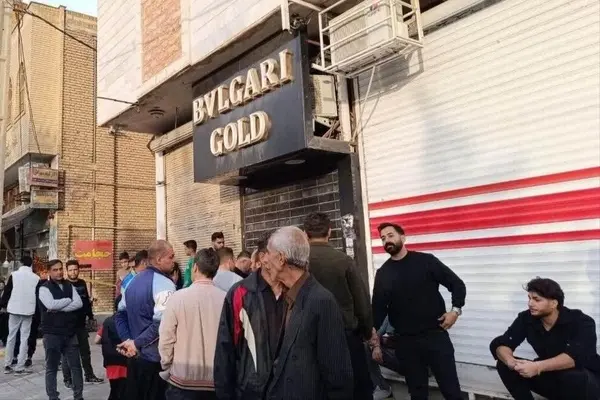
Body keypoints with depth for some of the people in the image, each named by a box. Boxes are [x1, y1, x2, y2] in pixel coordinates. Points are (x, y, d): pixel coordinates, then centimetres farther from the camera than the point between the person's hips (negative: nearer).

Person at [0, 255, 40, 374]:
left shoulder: (14, 275, -3)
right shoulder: (36, 278, -1)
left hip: (14, 310, 1)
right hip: (28, 311, 0)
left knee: (11, 337, 13)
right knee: (24, 338, 4)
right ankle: (20, 367, 2)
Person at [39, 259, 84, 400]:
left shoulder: (69, 286, 8)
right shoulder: (44, 288, -4)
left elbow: (79, 303, -5)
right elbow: (51, 305, -21)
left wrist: (59, 308, -15)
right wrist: (69, 300, -9)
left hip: (70, 332, 4)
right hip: (52, 333, -4)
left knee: (76, 366, 8)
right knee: (52, 368, 9)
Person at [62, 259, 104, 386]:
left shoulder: (82, 283, 6)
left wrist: (91, 316, 14)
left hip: (81, 323, 5)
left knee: (85, 351, 13)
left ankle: (89, 375, 24)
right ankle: (67, 379, 15)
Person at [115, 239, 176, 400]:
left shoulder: (133, 281, 9)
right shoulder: (164, 283, -18)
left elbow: (120, 314, 13)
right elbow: (160, 322, -28)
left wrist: (128, 340, 4)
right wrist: (137, 343, -17)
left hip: (134, 356, 8)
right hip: (155, 358, -8)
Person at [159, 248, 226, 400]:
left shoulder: (179, 297, -12)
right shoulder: (226, 299, -11)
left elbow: (166, 339, -7)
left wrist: (167, 368, 10)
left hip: (183, 380, -1)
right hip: (216, 380, 2)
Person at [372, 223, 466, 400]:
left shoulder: (425, 261, -3)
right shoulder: (383, 274, 3)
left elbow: (457, 284, 2)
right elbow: (378, 310, 5)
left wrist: (455, 310, -11)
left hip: (436, 335, -2)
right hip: (405, 341, 2)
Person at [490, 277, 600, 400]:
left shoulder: (581, 322, -21)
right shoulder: (526, 318, -10)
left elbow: (578, 355, -38)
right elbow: (499, 343, -15)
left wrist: (538, 366, -47)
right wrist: (510, 360, -38)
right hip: (551, 376, 4)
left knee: (574, 378, -39)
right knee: (504, 365, -16)